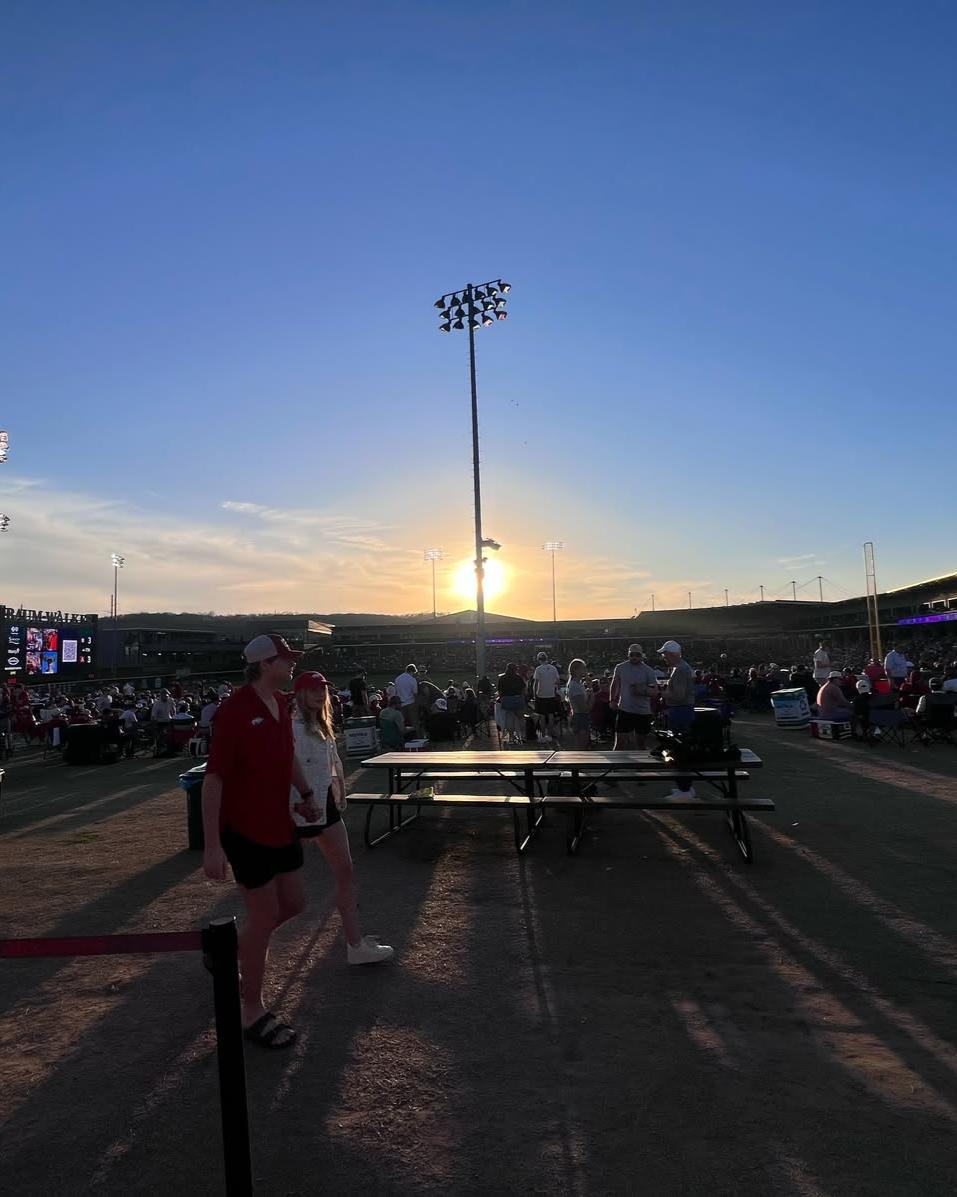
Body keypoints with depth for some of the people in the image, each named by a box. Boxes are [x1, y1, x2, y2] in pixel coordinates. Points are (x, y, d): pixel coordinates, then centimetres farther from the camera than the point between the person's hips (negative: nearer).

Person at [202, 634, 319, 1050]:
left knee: (293, 904, 16)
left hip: (280, 825, 8)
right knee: (264, 916, 3)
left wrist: (306, 793, 16)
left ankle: (233, 949, 40)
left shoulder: (281, 703, 4)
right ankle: (253, 1012, 23)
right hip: (246, 830, -8)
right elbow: (213, 778, -23)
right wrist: (212, 845, -24)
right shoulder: (235, 709, -22)